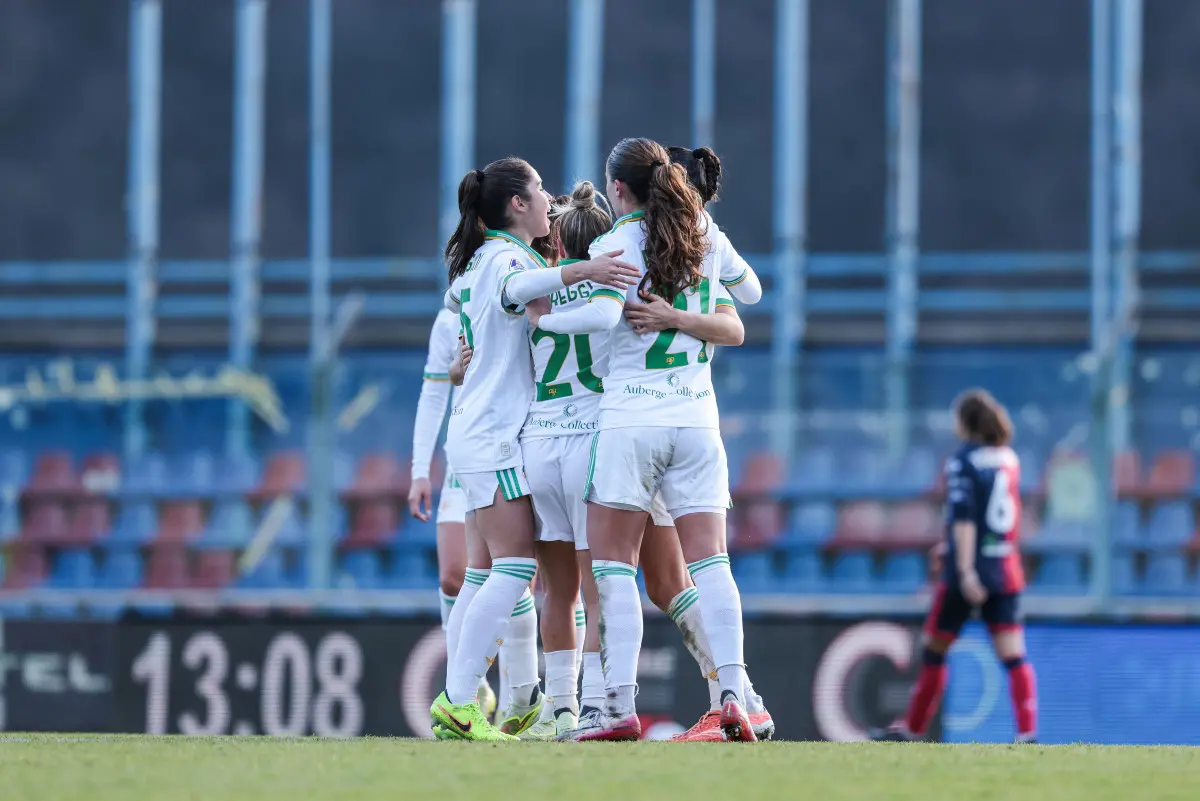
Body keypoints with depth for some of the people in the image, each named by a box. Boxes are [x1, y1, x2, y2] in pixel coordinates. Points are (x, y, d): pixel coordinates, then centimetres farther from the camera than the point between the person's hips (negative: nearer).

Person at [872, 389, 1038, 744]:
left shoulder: (961, 462, -8)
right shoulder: (1008, 459, 12)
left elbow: (964, 517, -18)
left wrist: (966, 570, -23)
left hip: (969, 572, -5)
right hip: (1006, 571, 5)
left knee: (933, 649, 10)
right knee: (1013, 656, -2)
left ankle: (912, 729, 20)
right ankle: (1027, 732, -17)